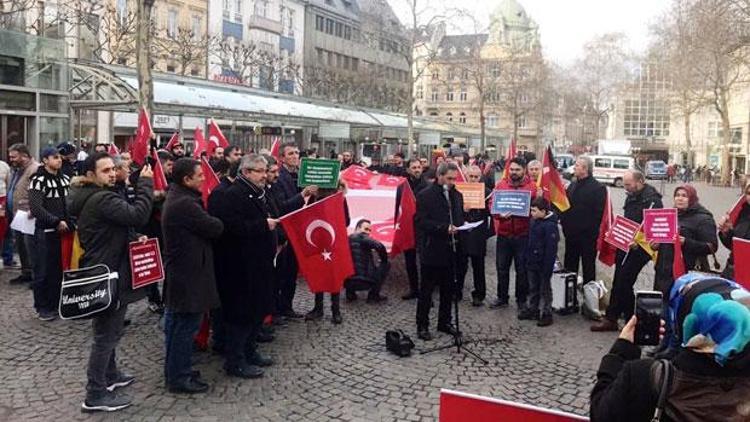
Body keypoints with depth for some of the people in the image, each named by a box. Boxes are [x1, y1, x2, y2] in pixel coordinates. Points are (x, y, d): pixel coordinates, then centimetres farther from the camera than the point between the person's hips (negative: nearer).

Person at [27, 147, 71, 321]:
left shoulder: (65, 179, 11)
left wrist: (70, 222, 0)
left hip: (63, 231, 6)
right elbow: (36, 209, -17)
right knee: (43, 271, 2)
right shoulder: (38, 181, -9)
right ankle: (42, 307, 13)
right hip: (45, 232, -6)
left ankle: (55, 304, 20)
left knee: (59, 270, 10)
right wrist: (56, 222, -18)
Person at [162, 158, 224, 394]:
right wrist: (219, 223, 1)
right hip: (189, 274, -11)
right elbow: (215, 228, -18)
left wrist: (210, 223, -4)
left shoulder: (176, 198, 12)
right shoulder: (185, 204, -22)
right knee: (186, 326, -1)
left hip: (178, 271, 11)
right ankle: (179, 378, 9)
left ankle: (174, 372, 31)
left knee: (176, 324, 18)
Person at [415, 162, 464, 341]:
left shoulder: (457, 195, 12)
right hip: (432, 251, -6)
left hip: (451, 250, 6)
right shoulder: (425, 195, -8)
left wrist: (461, 226, -3)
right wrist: (444, 228, -23)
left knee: (448, 290, 14)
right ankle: (422, 326, 12)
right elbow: (421, 221, -15)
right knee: (426, 291, 3)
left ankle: (445, 322, 27)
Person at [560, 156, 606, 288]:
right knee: (569, 266, 15)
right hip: (571, 234, 7)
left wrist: (592, 231, -19)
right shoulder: (572, 186, 11)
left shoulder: (598, 188, -11)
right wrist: (565, 224, 1)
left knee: (588, 267, 6)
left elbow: (598, 213, -15)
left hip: (587, 236, -7)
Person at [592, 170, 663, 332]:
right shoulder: (631, 197, 11)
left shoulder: (652, 199, -17)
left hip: (638, 249, -9)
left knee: (623, 284, -7)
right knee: (618, 283, 12)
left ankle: (631, 321, 8)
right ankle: (611, 319, 21)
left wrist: (638, 242, -31)